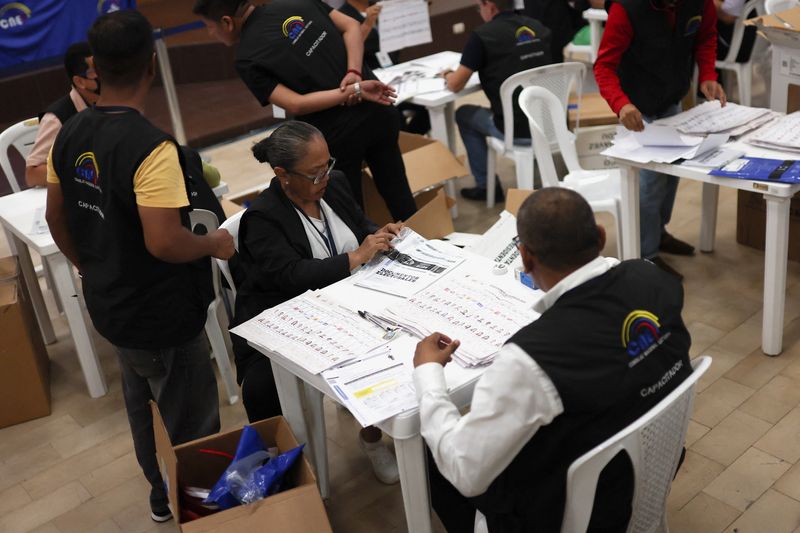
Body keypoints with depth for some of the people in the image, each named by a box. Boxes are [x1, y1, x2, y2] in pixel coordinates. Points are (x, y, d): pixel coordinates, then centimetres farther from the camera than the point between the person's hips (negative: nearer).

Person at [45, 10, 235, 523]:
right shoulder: (151, 146, -28)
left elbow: (56, 218, 8)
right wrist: (215, 243, -13)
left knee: (142, 410, 28)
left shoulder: (70, 135, -2)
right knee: (191, 430, 13)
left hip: (108, 307, 9)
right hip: (162, 319, -8)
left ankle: (162, 494, 48)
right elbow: (164, 243, -32)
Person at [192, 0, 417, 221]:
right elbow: (351, 26, 3)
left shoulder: (247, 59, -10)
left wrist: (355, 90, -14)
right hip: (377, 109, 6)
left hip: (340, 134, -6)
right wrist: (354, 73, -9)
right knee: (399, 196, 19)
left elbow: (296, 105, -16)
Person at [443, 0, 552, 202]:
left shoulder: (483, 35, -10)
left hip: (518, 131, -6)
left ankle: (487, 185, 22)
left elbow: (455, 86, -5)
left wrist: (449, 75, 17)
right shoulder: (538, 27, 8)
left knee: (463, 114, 19)